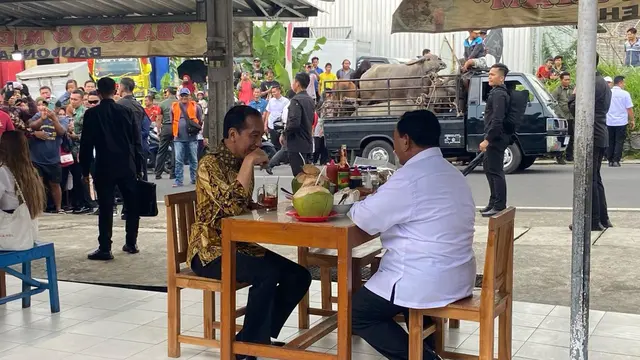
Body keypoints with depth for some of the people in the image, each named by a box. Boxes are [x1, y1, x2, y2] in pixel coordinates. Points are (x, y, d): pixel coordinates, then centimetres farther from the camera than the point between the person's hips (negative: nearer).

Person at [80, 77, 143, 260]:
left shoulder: (91, 114, -4)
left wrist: (85, 170, 4)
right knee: (132, 205, 13)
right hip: (127, 166, 2)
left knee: (106, 208, -1)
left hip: (104, 168, -2)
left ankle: (105, 248, -2)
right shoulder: (127, 111, 2)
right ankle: (131, 243, 18)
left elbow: (86, 144, -4)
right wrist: (139, 167, 9)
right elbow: (137, 141, 3)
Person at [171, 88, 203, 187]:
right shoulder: (174, 107, 8)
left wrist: (196, 129, 0)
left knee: (193, 160, 8)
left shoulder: (195, 107, 4)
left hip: (192, 138, -1)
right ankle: (179, 181, 2)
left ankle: (194, 179, 17)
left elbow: (200, 121, 10)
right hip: (178, 138, 1)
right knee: (178, 161, -1)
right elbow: (172, 121, 13)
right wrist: (174, 132, 9)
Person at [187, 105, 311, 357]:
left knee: (299, 276, -5)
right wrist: (249, 162, -25)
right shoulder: (210, 164, -15)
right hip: (211, 251, -8)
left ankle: (259, 337, 7)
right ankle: (245, 346, -12)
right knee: (268, 274, -30)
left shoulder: (240, 162, 11)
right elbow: (233, 206, -30)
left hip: (240, 245, 8)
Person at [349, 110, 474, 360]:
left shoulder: (411, 177, -19)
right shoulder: (452, 173, 11)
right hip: (457, 276, 10)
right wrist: (378, 195, 12)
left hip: (427, 281, -9)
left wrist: (357, 206, 6)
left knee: (357, 314, 8)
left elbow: (365, 219, -15)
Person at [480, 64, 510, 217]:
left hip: (495, 139, -11)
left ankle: (499, 206, -3)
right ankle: (494, 203, 28)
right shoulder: (497, 92, 16)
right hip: (494, 139, 11)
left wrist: (487, 139, -23)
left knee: (495, 171, -7)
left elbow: (497, 120, -24)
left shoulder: (498, 94, -16)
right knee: (489, 167, 18)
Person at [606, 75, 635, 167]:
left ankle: (610, 161, 11)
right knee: (619, 142, 3)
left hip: (609, 122, 3)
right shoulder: (625, 93, -8)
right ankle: (616, 161, -2)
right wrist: (632, 120, 3)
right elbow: (629, 109, -7)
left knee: (610, 142, 10)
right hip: (621, 122, -3)